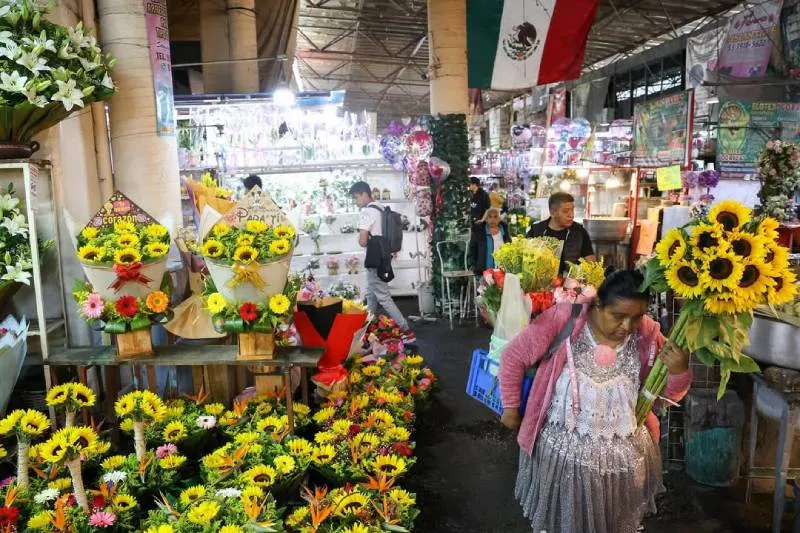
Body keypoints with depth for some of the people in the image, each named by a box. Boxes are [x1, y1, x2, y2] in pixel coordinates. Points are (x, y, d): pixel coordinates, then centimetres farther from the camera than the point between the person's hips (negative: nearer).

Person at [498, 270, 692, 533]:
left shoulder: (648, 335, -11)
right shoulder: (565, 320, -22)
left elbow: (669, 393, -4)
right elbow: (514, 357, -11)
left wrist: (679, 370, -26)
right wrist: (511, 407, -3)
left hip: (624, 455, 3)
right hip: (563, 450, -2)